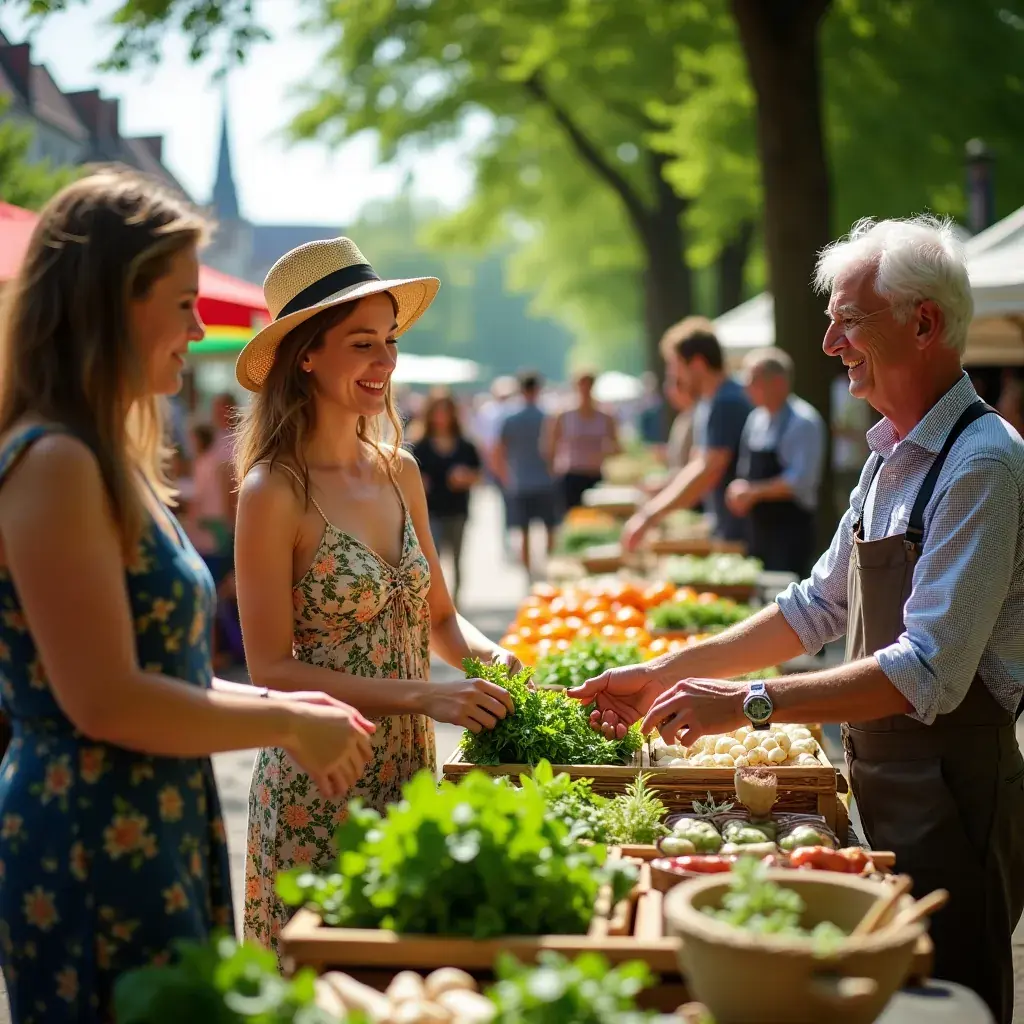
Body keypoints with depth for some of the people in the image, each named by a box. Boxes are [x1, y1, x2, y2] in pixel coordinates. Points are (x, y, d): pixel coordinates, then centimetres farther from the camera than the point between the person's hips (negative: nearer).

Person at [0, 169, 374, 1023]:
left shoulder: (108, 461, 12)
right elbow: (105, 701, -22)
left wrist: (279, 703, 9)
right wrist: (289, 725, -12)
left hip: (158, 838, 9)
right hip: (93, 854, -9)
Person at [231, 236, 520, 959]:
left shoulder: (400, 472, 5)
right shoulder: (274, 492, -14)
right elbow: (272, 670, -15)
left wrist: (488, 656, -7)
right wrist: (423, 695, -21)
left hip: (411, 769, 6)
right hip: (319, 788, -6)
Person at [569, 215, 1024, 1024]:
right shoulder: (892, 457, 10)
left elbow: (930, 676, -25)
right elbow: (820, 608, 16)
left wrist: (749, 704, -26)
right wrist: (666, 675, 10)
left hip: (952, 803, -9)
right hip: (882, 790, 9)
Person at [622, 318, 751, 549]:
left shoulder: (728, 403, -18)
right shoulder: (706, 404, 12)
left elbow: (709, 472, -24)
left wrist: (650, 516, -25)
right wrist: (652, 510, 11)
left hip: (741, 533, -9)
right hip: (724, 531, 9)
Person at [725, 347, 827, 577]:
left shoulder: (803, 422, -12)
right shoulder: (757, 419, 10)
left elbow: (801, 480, -19)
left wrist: (754, 492, -18)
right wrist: (739, 490, -2)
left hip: (790, 531, -7)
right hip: (759, 530, 8)